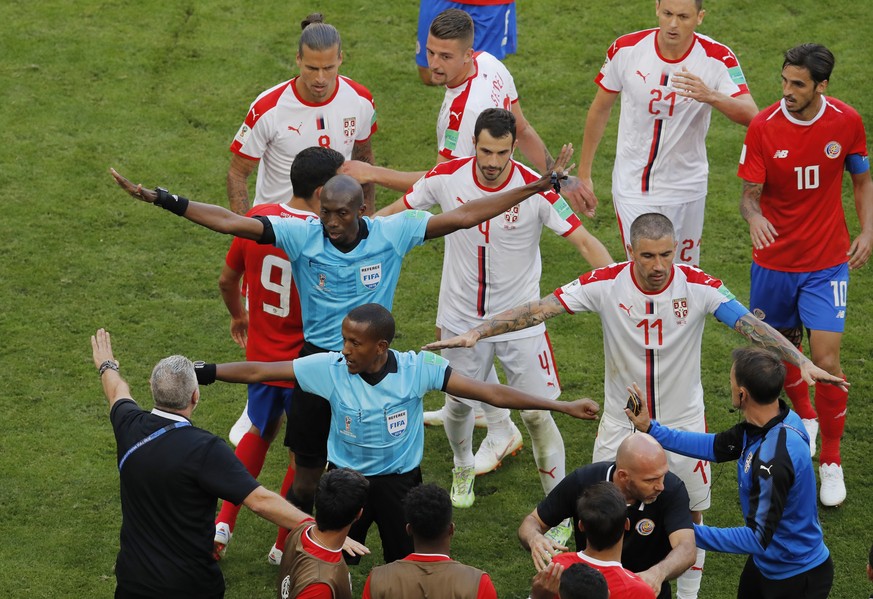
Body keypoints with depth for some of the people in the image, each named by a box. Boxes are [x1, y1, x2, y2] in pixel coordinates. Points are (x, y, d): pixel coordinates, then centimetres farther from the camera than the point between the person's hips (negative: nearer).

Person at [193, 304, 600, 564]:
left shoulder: (418, 369, -21)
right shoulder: (330, 368, -19)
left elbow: (491, 393, -22)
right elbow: (260, 372, -14)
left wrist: (562, 406, -25)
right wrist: (202, 373, -19)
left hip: (400, 481, -1)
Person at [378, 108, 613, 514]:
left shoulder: (537, 189, -18)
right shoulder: (447, 178, -12)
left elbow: (584, 241, -17)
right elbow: (398, 211, 5)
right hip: (462, 319, 2)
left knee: (537, 415, -4)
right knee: (458, 406, 17)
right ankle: (462, 467, 50)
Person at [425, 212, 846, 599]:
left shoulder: (699, 287, -18)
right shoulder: (605, 284, -18)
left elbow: (750, 324, -23)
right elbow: (539, 309, -19)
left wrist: (803, 362, -36)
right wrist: (475, 333, -27)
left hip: (683, 421, 0)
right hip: (621, 422, 0)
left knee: (690, 514, 10)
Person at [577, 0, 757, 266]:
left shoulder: (717, 58, -13)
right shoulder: (626, 49, -10)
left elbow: (751, 115, -24)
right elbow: (600, 109, 4)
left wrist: (710, 96, -43)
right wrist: (584, 173, 8)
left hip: (686, 190, 1)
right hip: (633, 188, -1)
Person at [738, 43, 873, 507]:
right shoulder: (763, 127, -12)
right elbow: (750, 193, -11)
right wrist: (754, 217, -34)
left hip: (827, 263, -1)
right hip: (774, 262, 1)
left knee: (826, 360, -10)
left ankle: (831, 462, 6)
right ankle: (804, 417, 48)